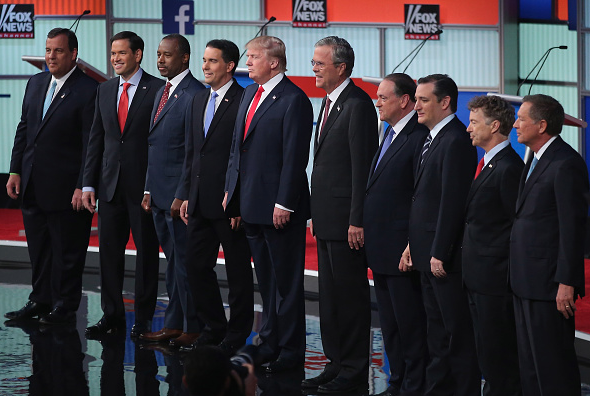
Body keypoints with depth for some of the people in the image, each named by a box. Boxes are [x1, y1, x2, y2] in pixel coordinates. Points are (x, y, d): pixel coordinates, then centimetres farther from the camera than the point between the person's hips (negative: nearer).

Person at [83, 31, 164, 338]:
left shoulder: (158, 90, -7)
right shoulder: (105, 91, 11)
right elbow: (96, 139, 13)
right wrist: (89, 184, 7)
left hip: (145, 185, -6)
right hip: (110, 183, 6)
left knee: (146, 251, 2)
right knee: (109, 250, 8)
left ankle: (143, 318, 10)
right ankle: (112, 316, 17)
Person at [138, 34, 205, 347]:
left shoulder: (194, 95, -14)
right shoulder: (162, 93, 16)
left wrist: (182, 196, -19)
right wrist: (149, 189, 16)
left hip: (180, 196, -9)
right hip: (159, 195, 9)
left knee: (185, 262, -3)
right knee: (173, 261, 13)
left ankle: (194, 329, 4)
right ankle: (173, 325, 19)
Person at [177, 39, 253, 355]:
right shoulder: (199, 100, 14)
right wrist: (186, 195, 13)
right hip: (200, 202, 8)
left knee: (238, 271, 3)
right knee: (196, 266, 11)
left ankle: (237, 336, 12)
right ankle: (214, 328, 23)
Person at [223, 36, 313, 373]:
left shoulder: (294, 100, -13)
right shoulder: (250, 93, 14)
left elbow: (295, 157, -17)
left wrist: (284, 204, -19)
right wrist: (231, 189, 15)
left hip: (280, 208, -8)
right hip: (252, 204, 8)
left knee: (286, 281, 0)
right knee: (266, 280, 15)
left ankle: (291, 351, 6)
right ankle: (271, 343, 23)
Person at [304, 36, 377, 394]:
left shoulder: (357, 104, -15)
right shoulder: (330, 102, 15)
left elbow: (362, 166, -18)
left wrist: (357, 221, -19)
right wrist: (318, 213, 16)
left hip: (345, 220, -10)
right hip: (327, 218, 10)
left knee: (350, 295, -2)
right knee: (331, 296, 14)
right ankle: (337, 364, 22)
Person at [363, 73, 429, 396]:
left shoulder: (420, 137, -16)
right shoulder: (390, 134, 15)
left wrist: (412, 247, -20)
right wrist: (369, 233, 15)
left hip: (402, 248, -10)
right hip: (381, 248, 10)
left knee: (410, 324, -2)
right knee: (389, 322, 16)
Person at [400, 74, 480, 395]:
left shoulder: (455, 141, -17)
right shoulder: (432, 139, 15)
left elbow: (452, 201, -20)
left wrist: (439, 253, -20)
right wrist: (413, 244, 13)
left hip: (446, 256, -10)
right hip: (428, 252, 10)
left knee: (457, 330, -3)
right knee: (436, 329, 15)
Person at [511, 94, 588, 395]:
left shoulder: (566, 164, -16)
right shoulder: (536, 159, 14)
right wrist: (519, 277, 14)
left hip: (550, 283, -10)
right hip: (527, 281, 10)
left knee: (553, 362, -4)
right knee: (529, 360, 15)